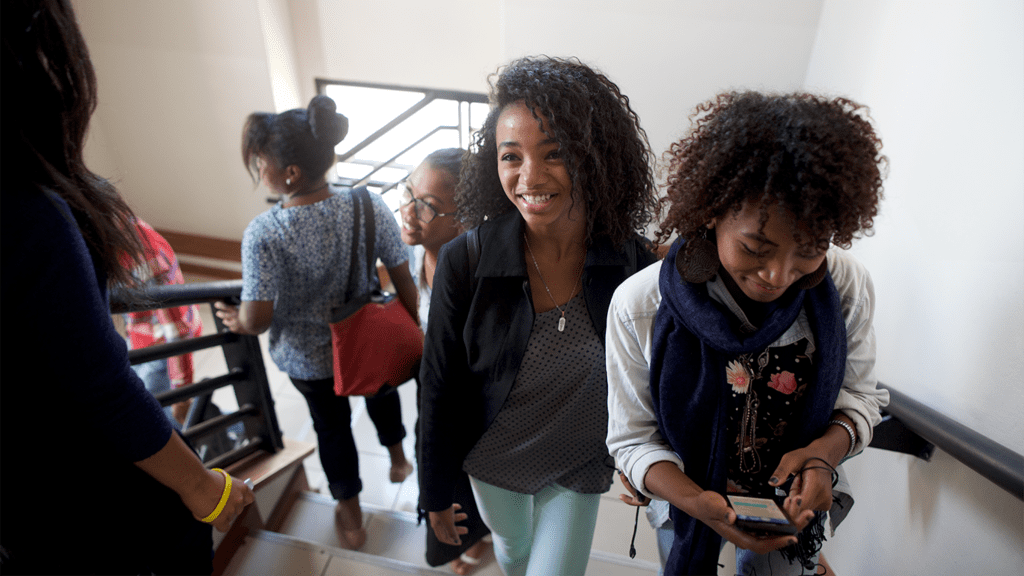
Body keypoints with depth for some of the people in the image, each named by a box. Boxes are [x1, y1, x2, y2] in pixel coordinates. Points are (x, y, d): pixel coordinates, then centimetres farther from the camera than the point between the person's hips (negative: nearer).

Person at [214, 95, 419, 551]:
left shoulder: (263, 234, -30)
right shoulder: (369, 206, -22)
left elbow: (256, 318, -27)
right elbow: (404, 280, -13)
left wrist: (239, 323, -3)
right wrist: (412, 327, 4)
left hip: (308, 357, -2)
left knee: (331, 424, 23)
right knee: (381, 393, 32)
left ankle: (350, 516, 45)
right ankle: (398, 459, 62)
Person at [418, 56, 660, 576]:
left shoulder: (634, 264, -21)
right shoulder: (463, 263, -25)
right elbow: (440, 388, -13)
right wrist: (435, 493, -3)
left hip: (580, 467, 0)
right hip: (492, 458, 1)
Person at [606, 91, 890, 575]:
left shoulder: (847, 286, -19)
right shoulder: (638, 307, -27)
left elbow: (859, 396, -5)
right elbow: (634, 438, -18)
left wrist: (822, 453, -25)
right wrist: (698, 502, -35)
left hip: (794, 503, 2)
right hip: (687, 497, -1)